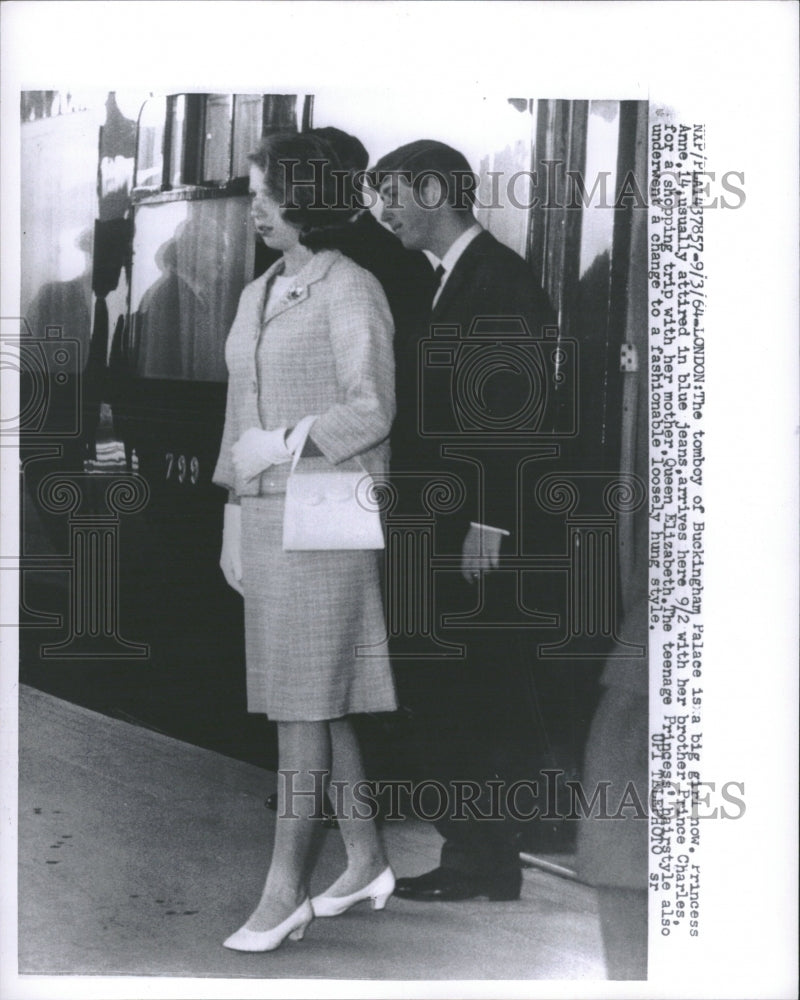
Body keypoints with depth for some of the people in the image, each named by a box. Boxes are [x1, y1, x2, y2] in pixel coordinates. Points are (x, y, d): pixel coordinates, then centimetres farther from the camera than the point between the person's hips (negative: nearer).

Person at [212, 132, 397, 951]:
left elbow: (371, 411, -14)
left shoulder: (349, 290, -7)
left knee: (304, 704, -5)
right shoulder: (257, 295, 16)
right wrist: (234, 521, 17)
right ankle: (367, 863, 24)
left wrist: (278, 445, -14)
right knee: (319, 704, 12)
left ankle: (285, 889, 3)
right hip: (265, 515, 8)